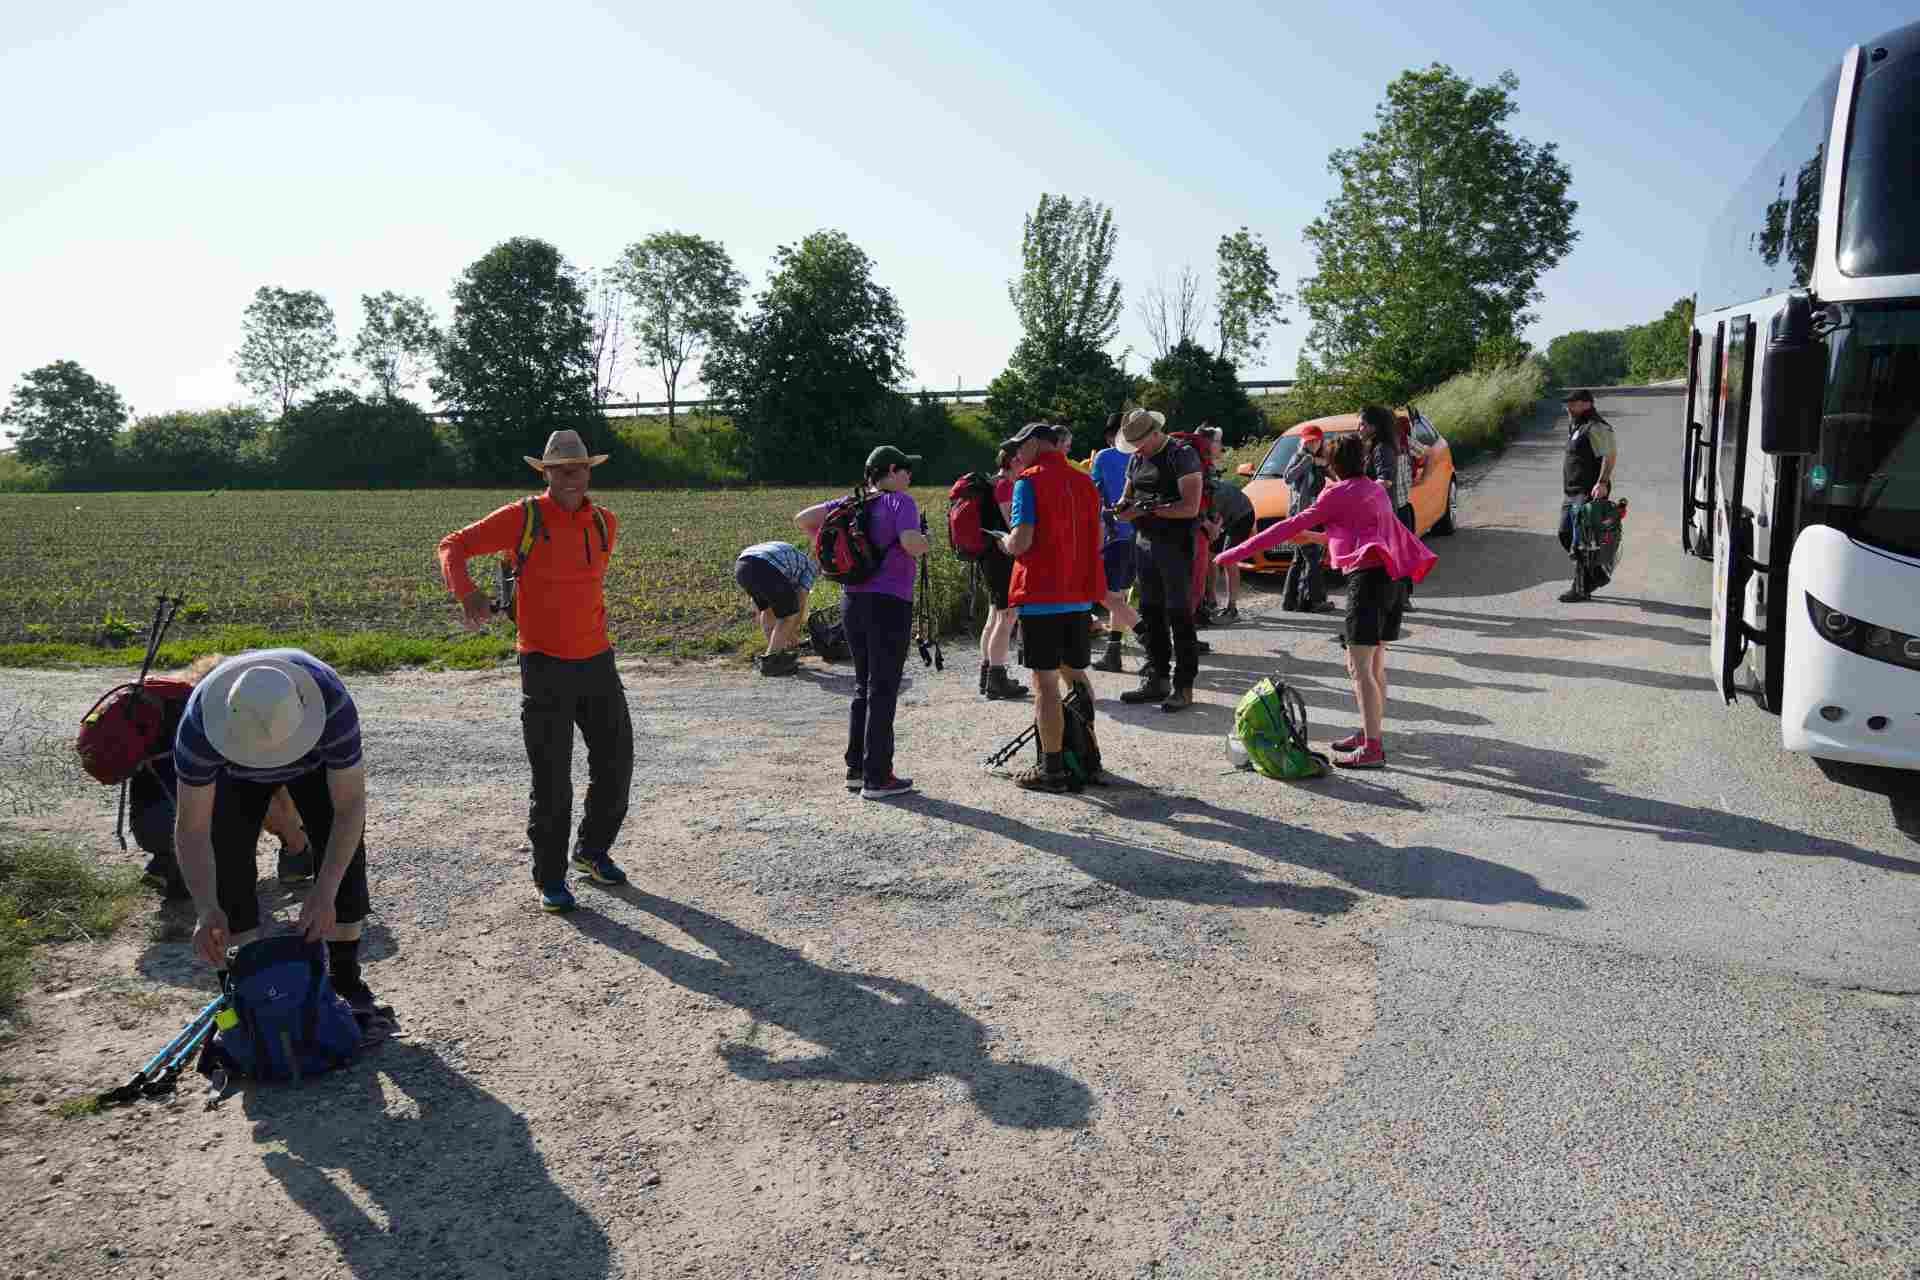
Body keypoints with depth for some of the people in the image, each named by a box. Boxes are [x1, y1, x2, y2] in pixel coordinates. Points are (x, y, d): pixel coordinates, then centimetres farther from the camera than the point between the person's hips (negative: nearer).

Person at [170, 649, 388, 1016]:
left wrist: (324, 893, -46)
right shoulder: (199, 724, -41)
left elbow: (350, 805, -38)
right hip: (235, 770, 1)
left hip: (315, 759, 0)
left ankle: (346, 978, 3)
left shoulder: (333, 704, -44)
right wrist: (206, 910, -48)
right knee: (226, 862, -14)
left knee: (343, 853, -12)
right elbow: (192, 829, -36)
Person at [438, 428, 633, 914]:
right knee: (552, 779, 0)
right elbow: (453, 545, -7)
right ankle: (550, 879, 15)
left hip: (598, 661, 5)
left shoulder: (606, 523, 6)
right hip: (545, 666, -5)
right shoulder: (524, 517, -8)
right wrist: (466, 592, -25)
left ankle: (592, 851, 34)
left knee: (616, 764, 12)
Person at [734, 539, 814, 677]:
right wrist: (794, 631, 35)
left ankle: (777, 653, 33)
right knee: (790, 614, 13)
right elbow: (802, 600, 21)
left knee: (767, 607, 30)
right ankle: (769, 661, 11)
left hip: (741, 566, 7)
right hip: (766, 570, -7)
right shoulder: (809, 565, 29)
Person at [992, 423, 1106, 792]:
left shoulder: (1030, 482, -9)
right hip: (1080, 597, 7)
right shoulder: (1084, 482, 12)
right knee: (1076, 675, 19)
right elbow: (1098, 543, 16)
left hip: (1041, 598, -7)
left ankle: (1052, 769, 2)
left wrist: (1005, 542, 2)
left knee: (1046, 683, -1)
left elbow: (1021, 541, -18)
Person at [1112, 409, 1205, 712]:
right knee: (1151, 614, 12)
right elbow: (1128, 494, 24)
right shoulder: (1135, 459, 13)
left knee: (1179, 616, -5)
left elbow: (1190, 507, -18)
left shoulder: (1181, 455, -11)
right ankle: (1156, 679, 22)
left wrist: (1147, 509, -20)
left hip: (1175, 545, -8)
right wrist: (1123, 506, 0)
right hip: (1144, 542, 8)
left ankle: (1183, 686, 0)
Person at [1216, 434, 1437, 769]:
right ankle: (1369, 734, 25)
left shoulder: (1339, 493, -4)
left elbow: (1293, 525, -8)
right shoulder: (1375, 489, 20)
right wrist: (1313, 536, 38)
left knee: (1359, 667, -7)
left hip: (1368, 577, -9)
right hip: (1396, 577, 9)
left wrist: (1238, 552, -7)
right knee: (1375, 663, 17)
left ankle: (1372, 748, -9)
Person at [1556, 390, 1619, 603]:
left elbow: (1610, 455, -22)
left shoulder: (1596, 428, -13)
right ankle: (1597, 575, 24)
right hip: (1571, 493, 11)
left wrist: (1602, 482, -32)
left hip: (1589, 493, -11)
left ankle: (1581, 589, -3)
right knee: (1565, 534, 11)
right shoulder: (1576, 427, 19)